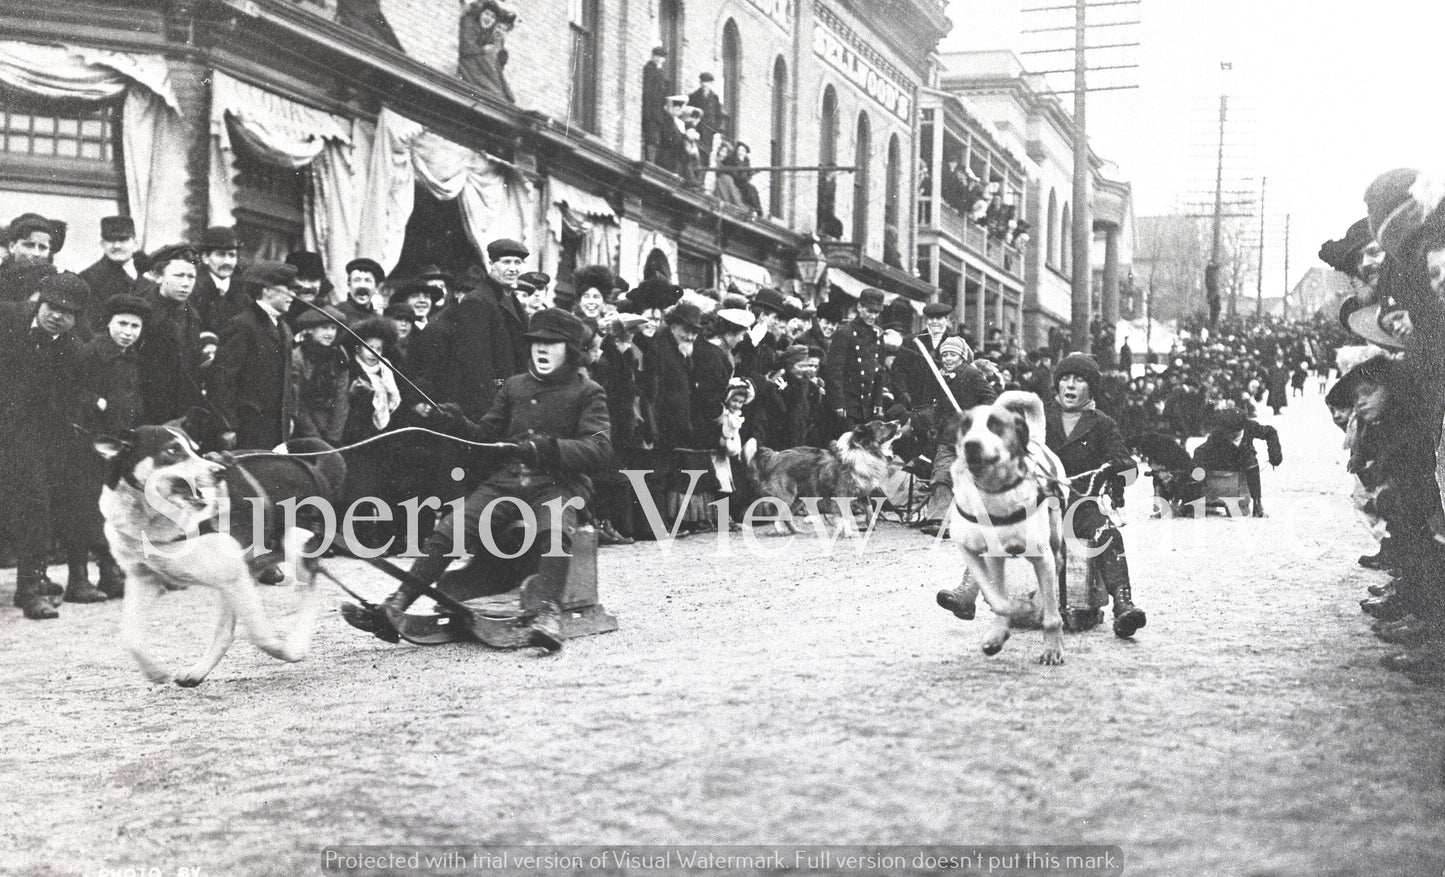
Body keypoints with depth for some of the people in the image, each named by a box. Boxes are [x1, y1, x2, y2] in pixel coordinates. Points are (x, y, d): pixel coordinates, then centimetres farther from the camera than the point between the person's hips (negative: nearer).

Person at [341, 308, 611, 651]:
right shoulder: (514, 385, 21)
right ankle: (394, 607, -18)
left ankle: (548, 614, -47)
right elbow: (488, 434, 21)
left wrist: (549, 448, -26)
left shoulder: (588, 393, 4)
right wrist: (459, 426, -2)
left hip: (560, 484, -4)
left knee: (554, 530, -38)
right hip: (507, 480, 4)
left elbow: (600, 449, -10)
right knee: (449, 529, -15)